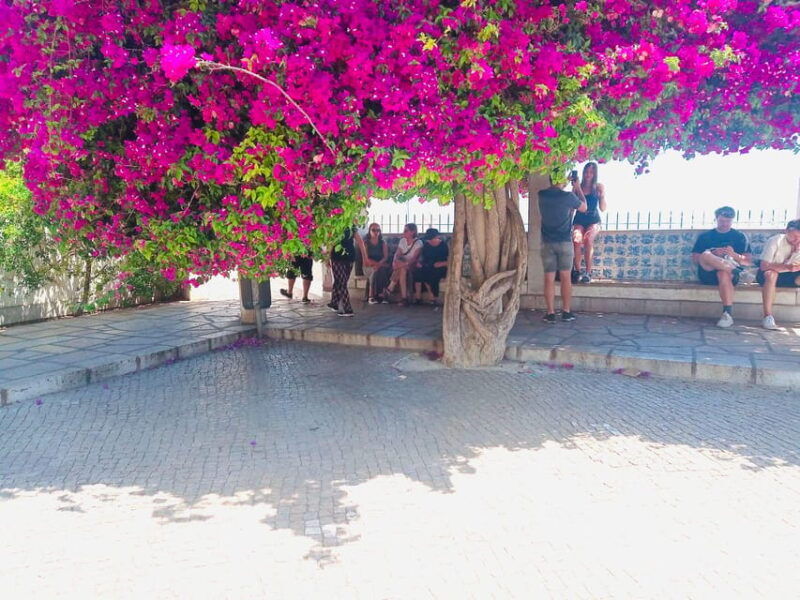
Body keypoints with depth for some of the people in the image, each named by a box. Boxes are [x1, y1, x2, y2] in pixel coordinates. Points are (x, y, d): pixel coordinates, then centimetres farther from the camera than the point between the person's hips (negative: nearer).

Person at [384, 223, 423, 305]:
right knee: (402, 270, -31)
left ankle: (390, 289, -26)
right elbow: (397, 254, 1)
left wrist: (406, 263, -33)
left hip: (411, 266, -4)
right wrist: (395, 261, -21)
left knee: (402, 268, -34)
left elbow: (414, 258, -18)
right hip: (403, 265, 4)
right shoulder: (402, 241, 11)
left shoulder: (418, 243, -6)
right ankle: (404, 297, -32)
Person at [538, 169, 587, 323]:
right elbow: (583, 207, 7)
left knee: (549, 278, 3)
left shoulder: (542, 195, 0)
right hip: (565, 242, -2)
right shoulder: (568, 196, -11)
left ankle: (550, 313, 3)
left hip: (547, 243, 2)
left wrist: (573, 190, 23)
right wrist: (578, 187, 15)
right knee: (566, 277, 7)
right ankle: (566, 312, 10)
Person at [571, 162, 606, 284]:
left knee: (588, 239, -31)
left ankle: (588, 272, -25)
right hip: (579, 220, 1)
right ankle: (577, 271, -20)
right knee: (577, 238, -30)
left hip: (593, 220, -1)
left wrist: (602, 196, -14)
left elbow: (603, 209, 2)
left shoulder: (599, 187, 4)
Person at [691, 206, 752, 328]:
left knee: (723, 273, -39)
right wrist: (713, 254, -11)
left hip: (732, 276, -1)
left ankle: (728, 314, -43)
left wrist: (734, 255, -12)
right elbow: (695, 259, 7)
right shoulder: (704, 236, 18)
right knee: (705, 255, -31)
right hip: (708, 274, 1)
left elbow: (748, 261, 8)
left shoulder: (740, 236, 17)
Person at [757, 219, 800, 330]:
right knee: (771, 273, -37)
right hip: (769, 275, -4)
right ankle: (768, 317, -37)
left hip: (789, 277, 4)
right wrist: (787, 267, -41)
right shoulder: (775, 241, -19)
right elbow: (764, 266, -27)